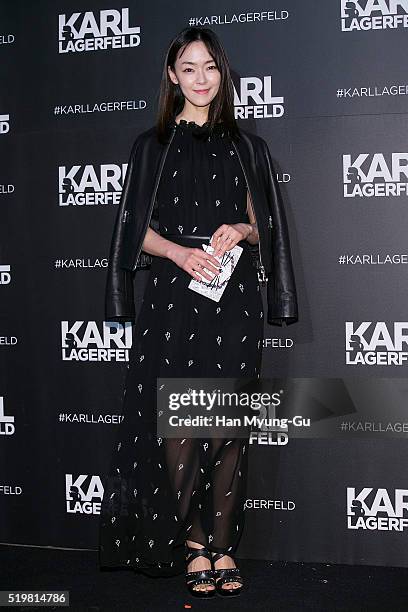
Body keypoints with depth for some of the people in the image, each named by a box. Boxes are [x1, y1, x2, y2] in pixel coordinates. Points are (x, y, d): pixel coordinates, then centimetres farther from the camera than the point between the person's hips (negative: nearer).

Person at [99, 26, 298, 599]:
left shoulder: (241, 145, 16)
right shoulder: (154, 144, 11)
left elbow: (258, 226, 15)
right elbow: (140, 230, 5)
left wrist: (240, 230, -8)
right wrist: (181, 252, -14)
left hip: (234, 295, 1)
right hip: (174, 296, -1)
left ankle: (223, 545, 10)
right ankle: (193, 540, 12)